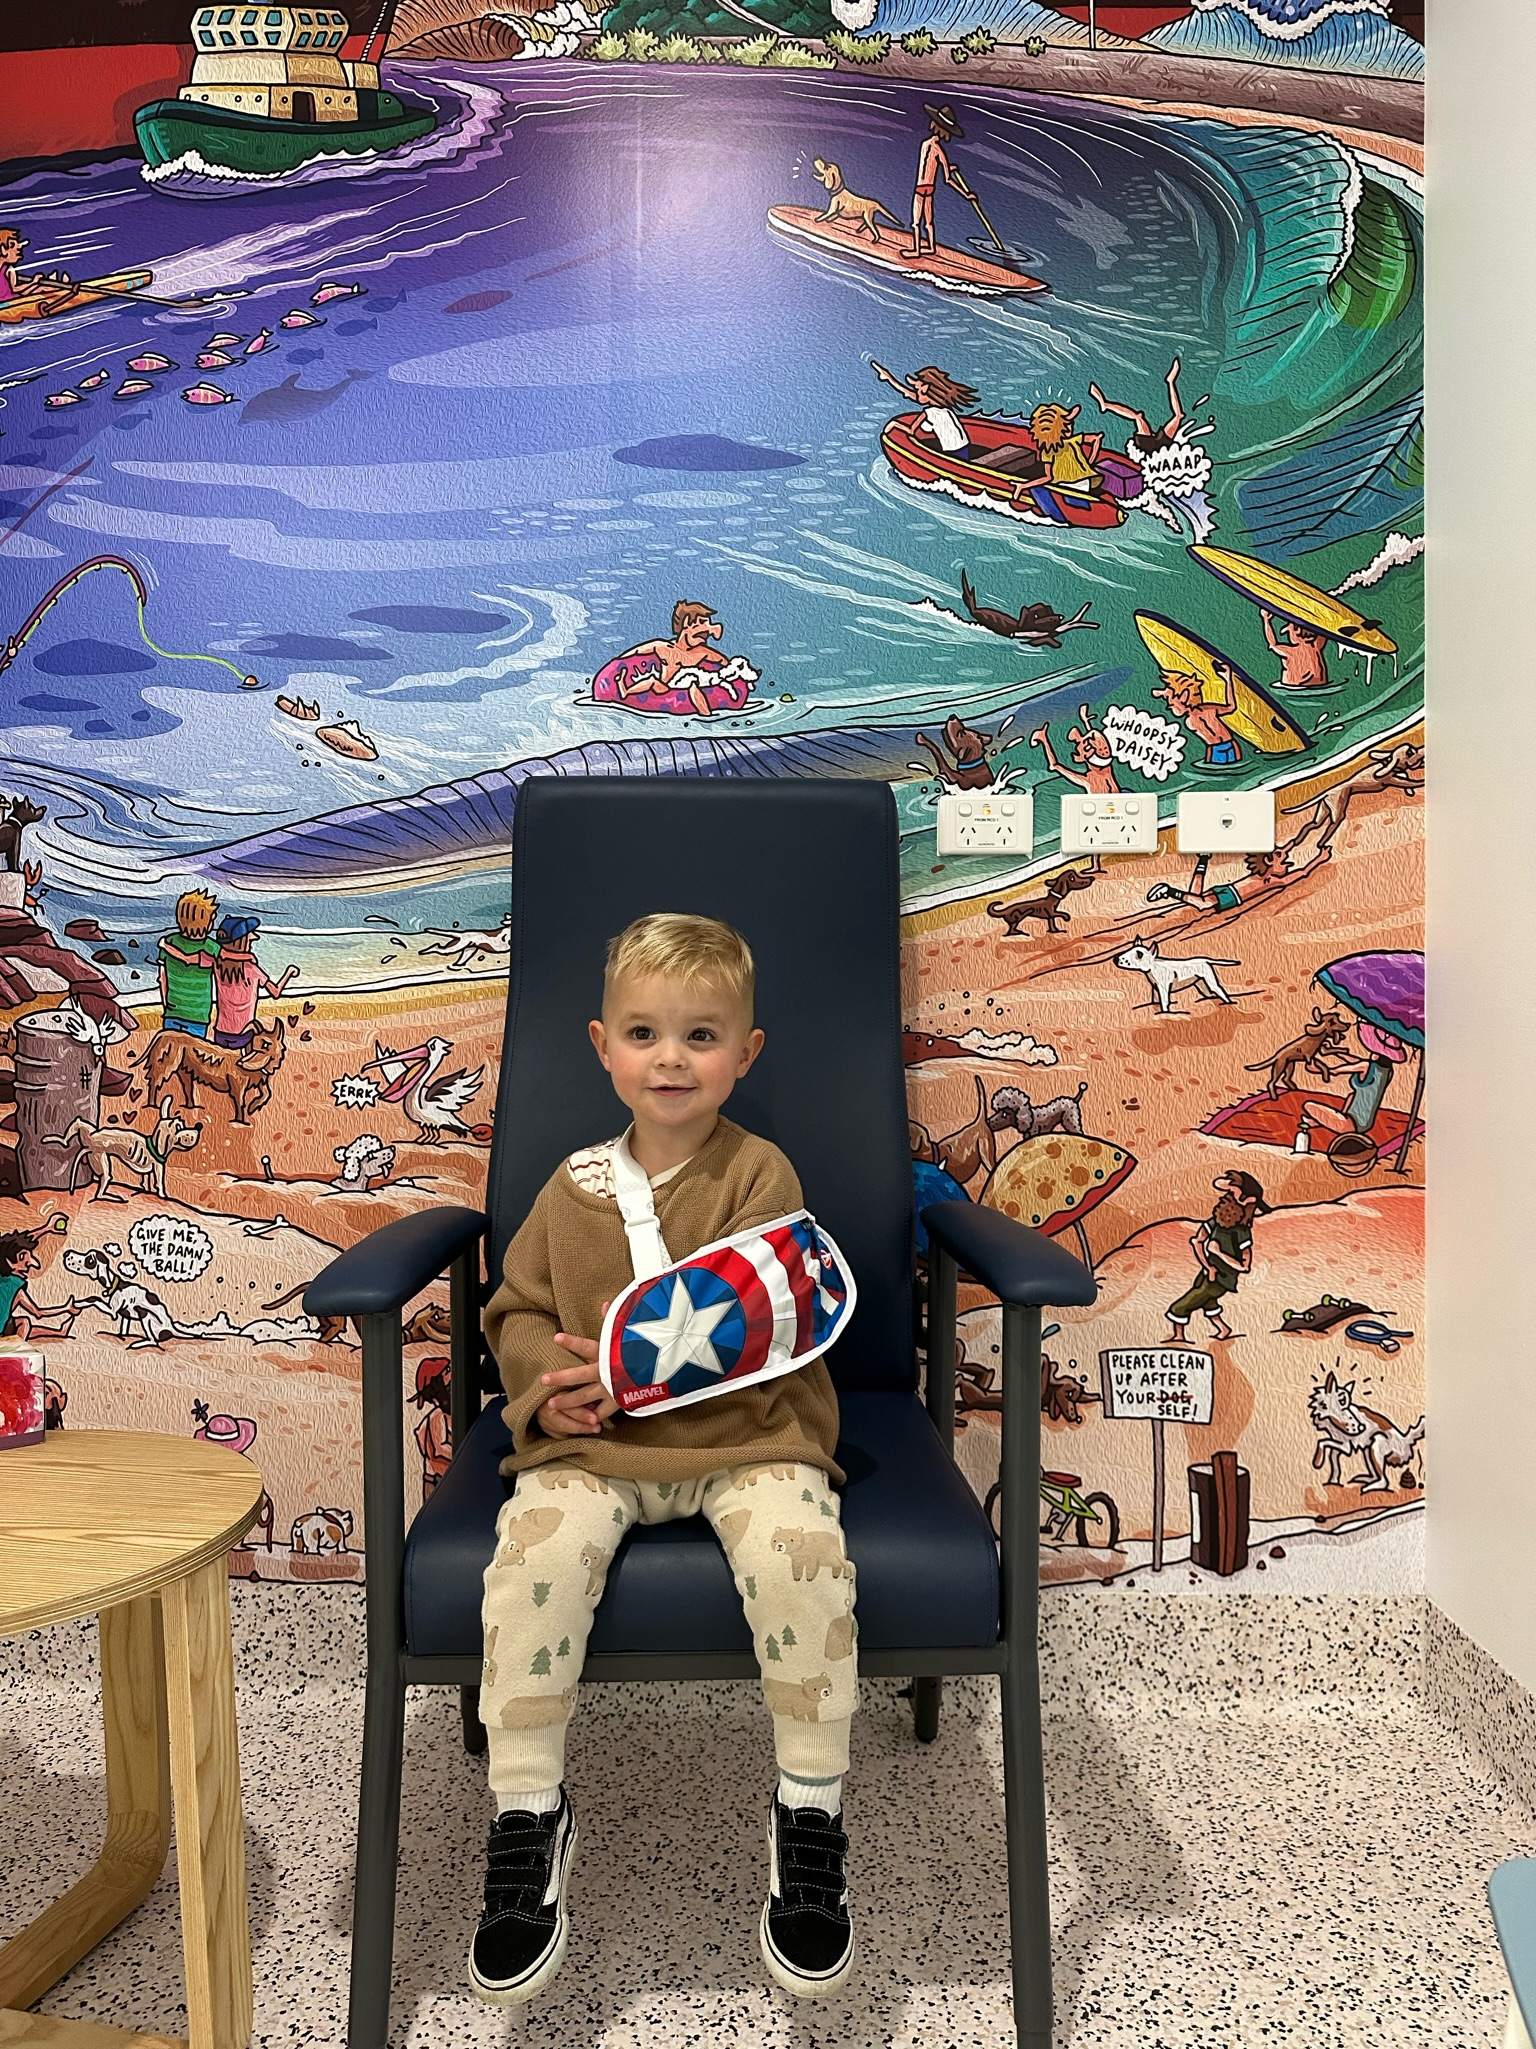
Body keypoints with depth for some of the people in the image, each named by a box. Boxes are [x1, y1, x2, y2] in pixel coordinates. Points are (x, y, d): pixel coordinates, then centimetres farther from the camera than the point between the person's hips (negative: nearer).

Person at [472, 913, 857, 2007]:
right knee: (536, 1548, -27)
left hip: (746, 1434, -2)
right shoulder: (575, 1185, 11)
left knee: (801, 1549, -31)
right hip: (594, 1445, 3)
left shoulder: (759, 1174, -1)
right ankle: (528, 1812, -8)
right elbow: (518, 1310, 16)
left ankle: (811, 1812, -9)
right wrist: (548, 1384, -6)